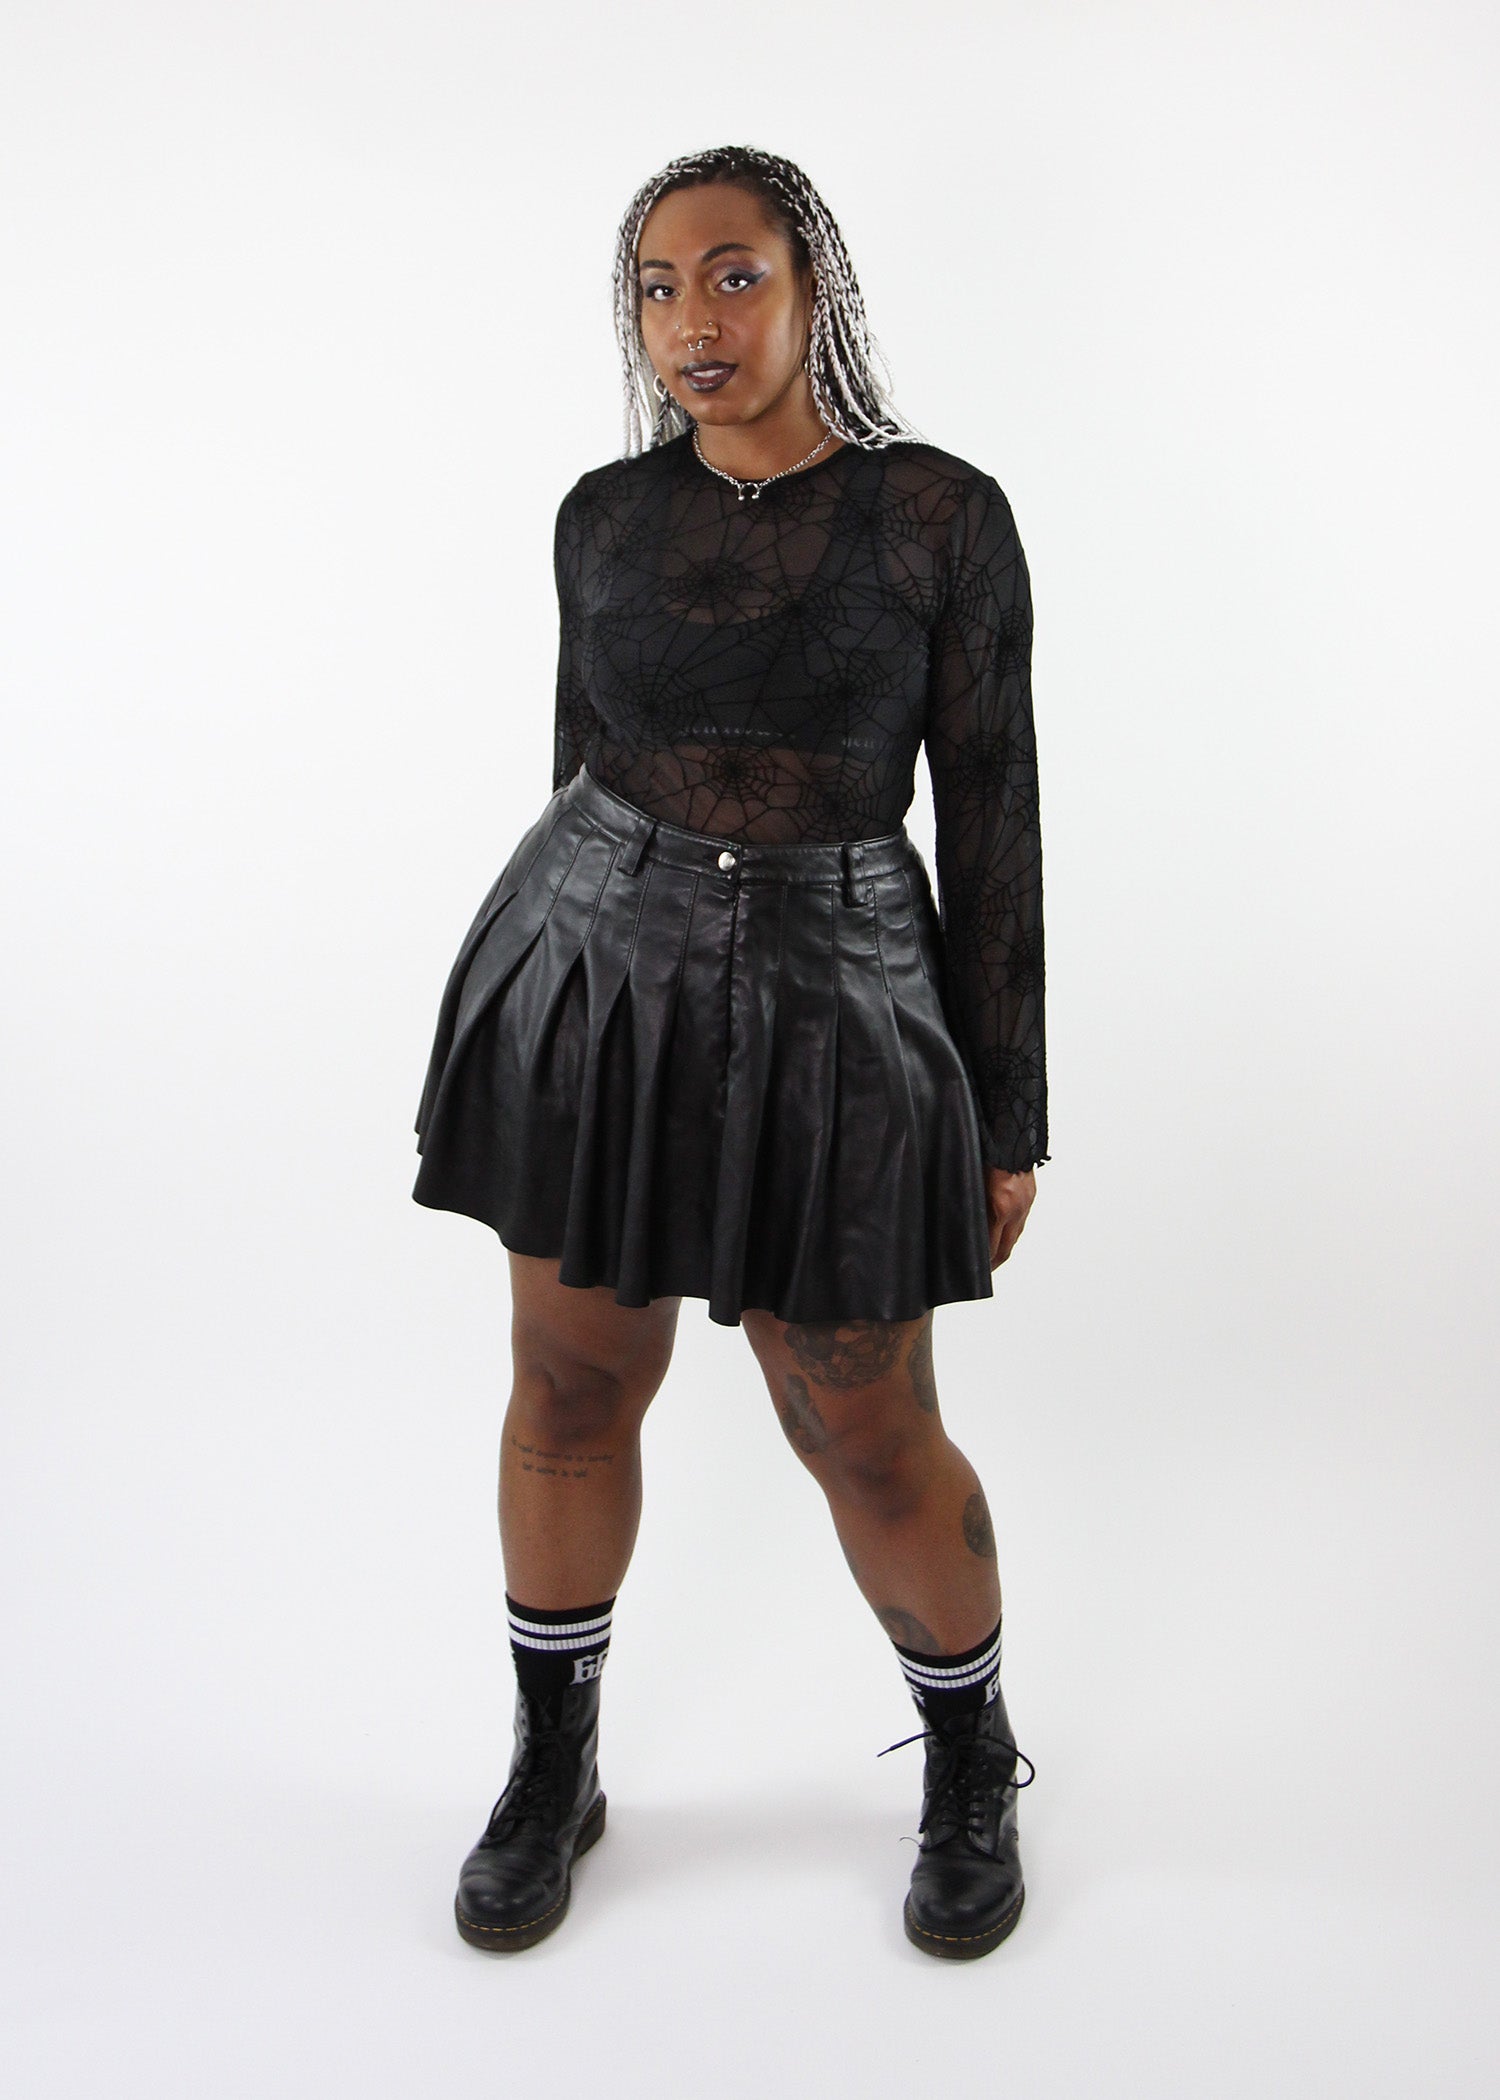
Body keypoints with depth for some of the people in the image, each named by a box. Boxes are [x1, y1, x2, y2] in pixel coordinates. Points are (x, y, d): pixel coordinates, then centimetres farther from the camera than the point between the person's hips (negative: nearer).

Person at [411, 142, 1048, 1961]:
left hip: (827, 1006, -3)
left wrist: (1010, 1115, -3)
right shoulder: (605, 515, 5)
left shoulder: (942, 514, -4)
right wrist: (534, 1013, 15)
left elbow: (991, 819, -3)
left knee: (872, 1445, 6)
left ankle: (972, 1760, 35)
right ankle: (554, 1765, 35)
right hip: (593, 972, 3)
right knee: (572, 1389, 11)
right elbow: (583, 766, 13)